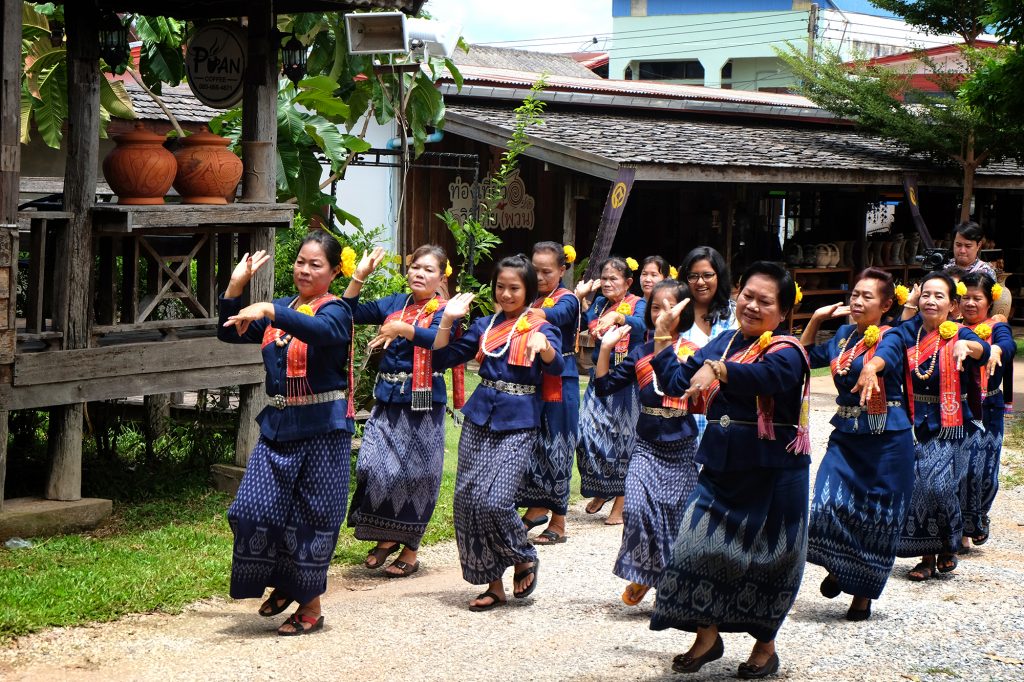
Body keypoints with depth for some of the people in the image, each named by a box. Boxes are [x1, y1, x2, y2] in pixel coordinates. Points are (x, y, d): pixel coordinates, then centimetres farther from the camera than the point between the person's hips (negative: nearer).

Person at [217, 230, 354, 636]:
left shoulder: (335, 310, -7)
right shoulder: (282, 311, 14)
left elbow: (320, 330, -31)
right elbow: (229, 333, 17)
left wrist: (268, 311, -41)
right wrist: (236, 286, 4)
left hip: (322, 428, -6)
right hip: (278, 424, 6)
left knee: (311, 516, 0)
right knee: (255, 508, 0)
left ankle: (310, 605, 14)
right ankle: (282, 583, 23)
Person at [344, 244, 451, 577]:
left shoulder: (443, 310, -4)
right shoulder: (395, 303, 10)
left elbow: (439, 338, -25)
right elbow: (352, 311, 5)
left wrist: (402, 329, -35)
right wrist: (360, 275, -5)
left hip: (422, 402, -4)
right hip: (387, 398, 4)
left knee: (415, 473, 2)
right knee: (375, 465, -3)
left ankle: (410, 549, 15)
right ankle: (386, 537, 16)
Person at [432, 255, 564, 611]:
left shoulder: (541, 328, 1)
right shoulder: (485, 325, 13)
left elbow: (556, 367, -18)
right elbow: (442, 359, 12)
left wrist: (543, 346, -39)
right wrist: (448, 320, 0)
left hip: (518, 425, -5)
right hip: (479, 420, 5)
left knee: (493, 501, -17)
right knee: (467, 500, -1)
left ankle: (525, 559, 12)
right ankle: (492, 583, 12)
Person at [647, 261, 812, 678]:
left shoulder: (786, 352, -12)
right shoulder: (724, 343, 8)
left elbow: (763, 376, -36)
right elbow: (676, 383, 14)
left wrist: (717, 369, -50)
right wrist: (663, 335, 7)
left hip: (773, 475, -5)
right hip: (721, 468, 6)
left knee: (767, 560, 6)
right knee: (696, 547, -1)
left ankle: (765, 645, 25)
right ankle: (707, 637, 16)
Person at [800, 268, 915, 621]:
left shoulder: (890, 337, -8)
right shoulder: (844, 334, 10)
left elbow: (884, 356, -32)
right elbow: (808, 357, 22)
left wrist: (870, 369, -56)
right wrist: (816, 319, 10)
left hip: (886, 438, -4)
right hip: (845, 434, 4)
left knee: (876, 517, 2)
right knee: (830, 504, -12)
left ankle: (862, 594, 16)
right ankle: (836, 568, 15)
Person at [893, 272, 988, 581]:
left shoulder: (959, 335, -8)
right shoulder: (907, 332, 2)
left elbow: (982, 350, -27)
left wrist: (966, 346, -50)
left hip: (951, 425, -3)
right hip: (915, 424, 3)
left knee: (938, 484, -16)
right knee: (915, 485, -1)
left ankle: (948, 546, 9)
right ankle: (927, 556, 15)